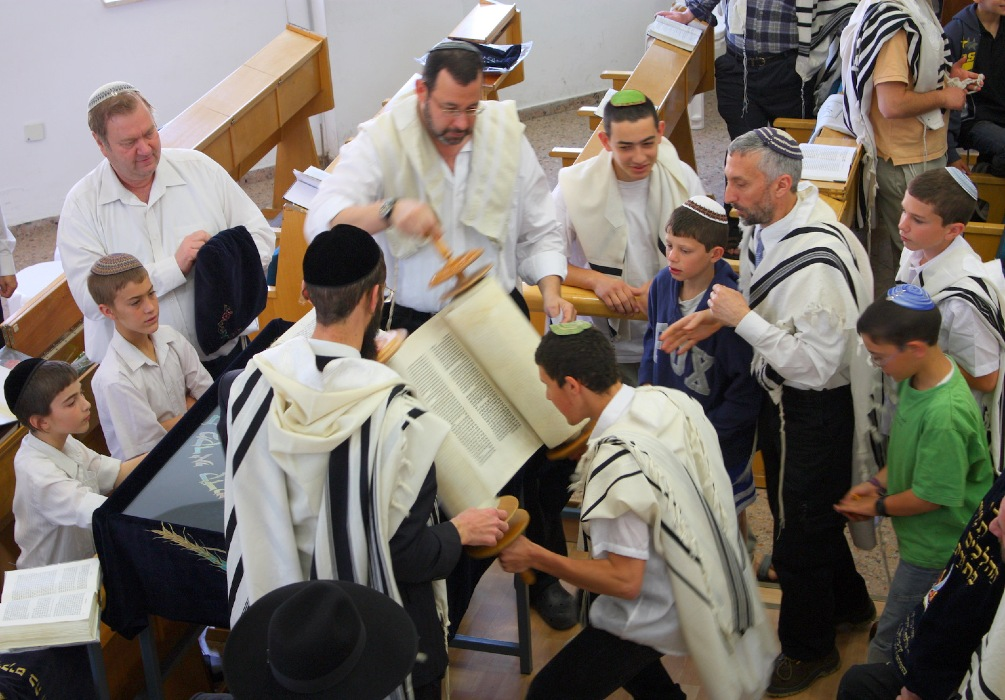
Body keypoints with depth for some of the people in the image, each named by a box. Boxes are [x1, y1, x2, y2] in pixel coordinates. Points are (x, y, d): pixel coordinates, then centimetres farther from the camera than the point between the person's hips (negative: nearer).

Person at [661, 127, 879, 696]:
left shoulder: (817, 263, -34)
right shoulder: (766, 224, -6)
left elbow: (815, 365, -31)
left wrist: (743, 319, -28)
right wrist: (717, 318, -5)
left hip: (817, 409, -9)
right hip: (781, 394, 9)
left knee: (800, 533, 10)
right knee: (803, 511, 27)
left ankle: (809, 649, 35)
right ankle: (848, 602, 53)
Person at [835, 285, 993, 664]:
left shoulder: (945, 414, -35)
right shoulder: (915, 378, -7)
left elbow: (931, 496, -25)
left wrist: (879, 506, -10)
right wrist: (877, 483, 1)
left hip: (934, 549, -8)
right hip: (922, 536, 8)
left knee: (891, 639, 7)